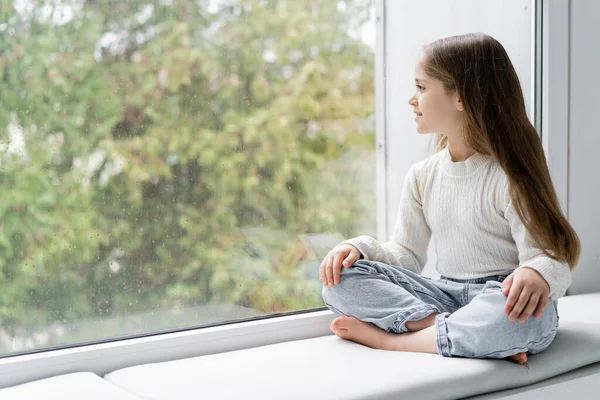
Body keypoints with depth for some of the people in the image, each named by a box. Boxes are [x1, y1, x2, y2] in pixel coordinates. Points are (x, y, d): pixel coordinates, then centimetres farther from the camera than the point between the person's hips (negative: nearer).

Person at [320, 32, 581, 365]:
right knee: (341, 278, -13)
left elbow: (548, 257, -15)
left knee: (524, 313, -42)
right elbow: (408, 254, 13)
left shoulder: (510, 176, -9)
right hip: (446, 296, 5)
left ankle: (387, 339, -23)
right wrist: (359, 248, -6)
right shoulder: (422, 176, 10)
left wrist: (536, 275, -39)